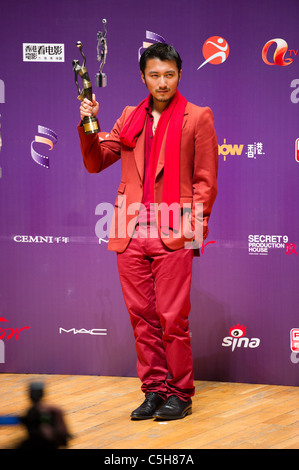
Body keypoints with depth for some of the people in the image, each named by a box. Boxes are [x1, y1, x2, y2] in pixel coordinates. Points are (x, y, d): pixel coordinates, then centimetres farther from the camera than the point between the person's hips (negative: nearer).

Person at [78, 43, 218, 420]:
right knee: (142, 316, 7)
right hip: (131, 233, 4)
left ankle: (180, 394, 7)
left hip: (173, 235, -4)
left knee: (172, 318, -4)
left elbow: (206, 181, 0)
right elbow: (96, 162, 16)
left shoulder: (197, 118, 3)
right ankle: (154, 390, 16)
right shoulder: (130, 117, 16)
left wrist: (190, 225, -10)